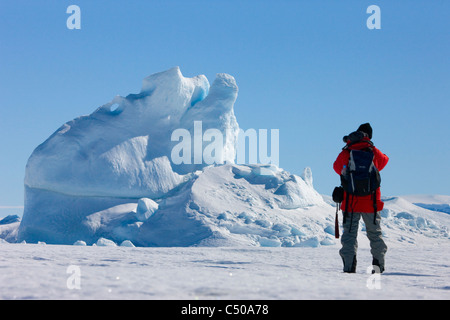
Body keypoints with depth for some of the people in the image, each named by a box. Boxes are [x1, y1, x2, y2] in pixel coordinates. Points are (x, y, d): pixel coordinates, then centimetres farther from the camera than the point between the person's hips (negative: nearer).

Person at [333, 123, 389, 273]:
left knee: (349, 233, 2)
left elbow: (337, 167, 9)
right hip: (371, 201, 1)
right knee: (375, 233, 15)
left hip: (350, 201, -1)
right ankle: (379, 264, 21)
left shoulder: (345, 153, -5)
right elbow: (384, 161, 17)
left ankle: (349, 266, -11)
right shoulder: (373, 151, -2)